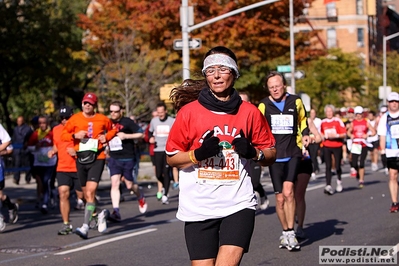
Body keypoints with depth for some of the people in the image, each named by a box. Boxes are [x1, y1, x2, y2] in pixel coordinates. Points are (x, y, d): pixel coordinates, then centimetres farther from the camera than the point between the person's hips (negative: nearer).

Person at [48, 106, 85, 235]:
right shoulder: (56, 130, 11)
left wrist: (77, 151, -19)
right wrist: (53, 151, 5)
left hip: (79, 168, -3)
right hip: (62, 169, 3)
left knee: (83, 195, 5)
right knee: (63, 194, -12)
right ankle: (66, 224, -7)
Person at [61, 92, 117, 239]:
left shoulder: (102, 119, 3)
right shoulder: (75, 118, 4)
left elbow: (113, 129, 21)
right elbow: (63, 135, 7)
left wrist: (106, 137, 1)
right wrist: (75, 135, -12)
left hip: (97, 158, -3)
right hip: (80, 159, 3)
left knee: (90, 191, -16)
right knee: (86, 193, 10)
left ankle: (85, 227, -19)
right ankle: (100, 214, 37)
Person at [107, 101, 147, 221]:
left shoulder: (127, 122, -6)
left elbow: (141, 134, -7)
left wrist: (126, 136, -17)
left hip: (128, 158, -4)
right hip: (114, 158, 4)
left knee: (130, 185, 5)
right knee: (114, 183, -10)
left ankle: (141, 197, 39)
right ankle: (116, 211, -14)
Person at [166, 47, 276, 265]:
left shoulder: (250, 112, 5)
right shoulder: (189, 111, 1)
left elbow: (271, 154, 12)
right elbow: (171, 157, 6)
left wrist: (253, 152, -9)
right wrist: (198, 154, -13)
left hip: (238, 203, 0)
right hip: (199, 206, 0)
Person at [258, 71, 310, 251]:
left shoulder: (296, 102, 3)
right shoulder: (263, 106, 1)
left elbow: (303, 120, 22)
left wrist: (305, 134, 5)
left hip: (293, 154, -1)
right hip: (274, 156, 1)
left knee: (288, 191, -19)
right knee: (280, 198, 4)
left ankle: (290, 233, -13)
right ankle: (285, 233, 22)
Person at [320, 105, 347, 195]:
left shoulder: (338, 121, -2)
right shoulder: (323, 122, 7)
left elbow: (344, 134, -4)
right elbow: (321, 135, 17)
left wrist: (336, 135, -19)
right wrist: (325, 137, -4)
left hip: (337, 146, -2)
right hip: (326, 147, 2)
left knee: (337, 166, 3)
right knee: (328, 166, -8)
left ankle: (339, 180, 34)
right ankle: (328, 186, -14)